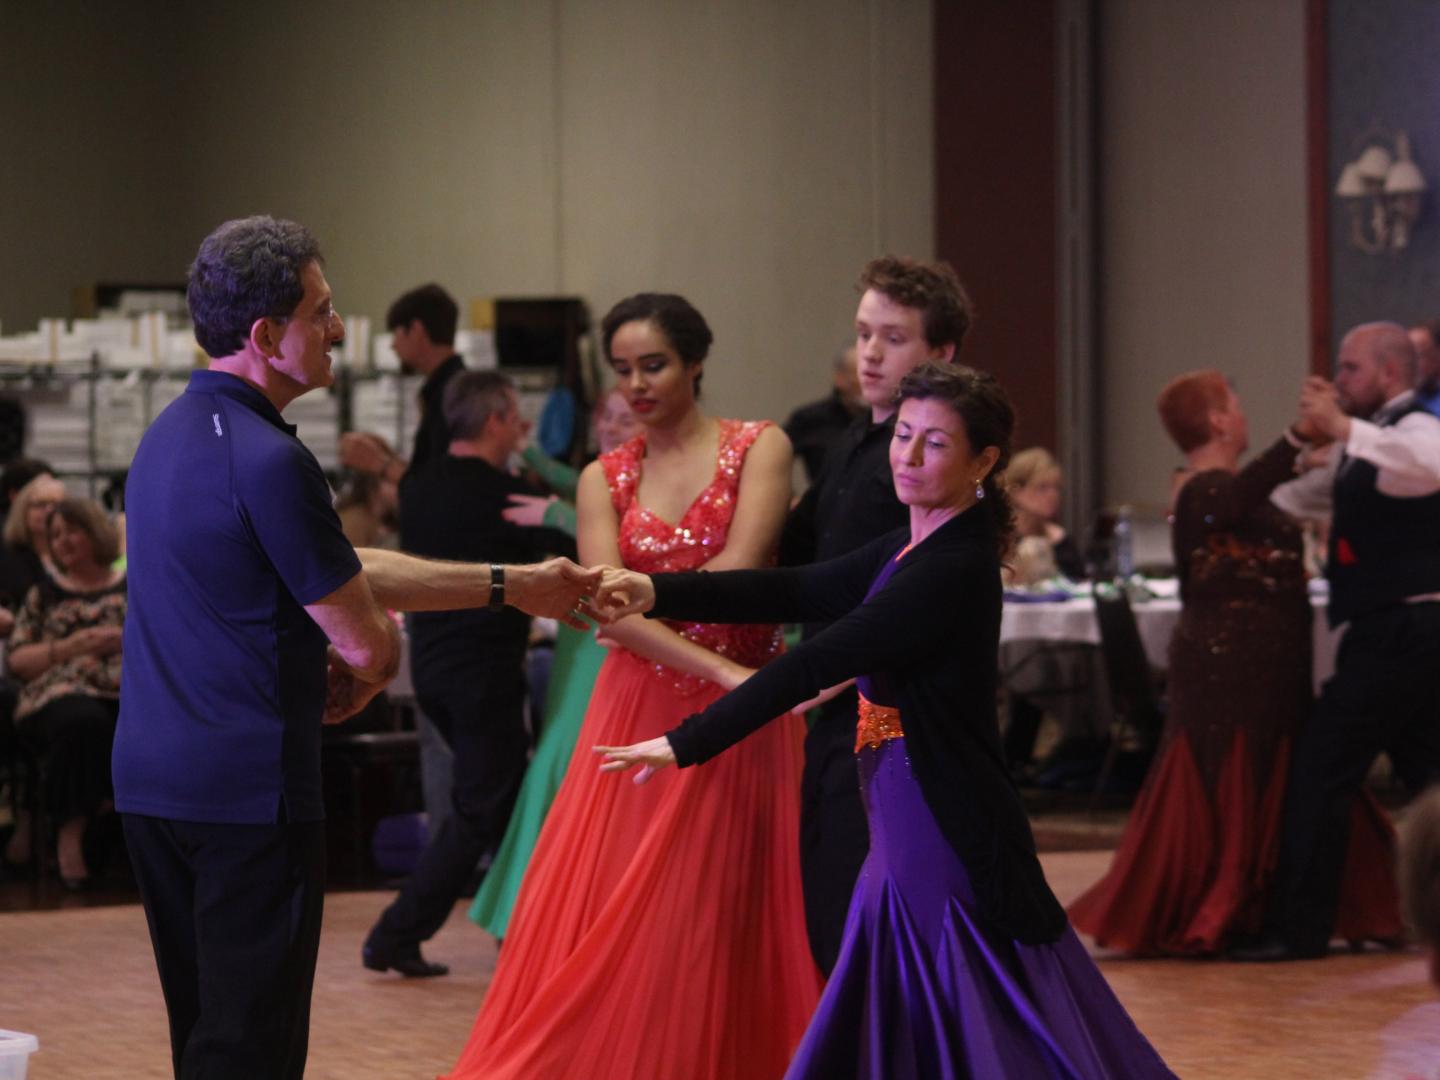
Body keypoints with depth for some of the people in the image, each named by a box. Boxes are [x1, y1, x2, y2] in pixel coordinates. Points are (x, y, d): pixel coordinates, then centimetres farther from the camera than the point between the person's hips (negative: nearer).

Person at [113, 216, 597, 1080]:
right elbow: (366, 640, -12)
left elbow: (347, 572, 17)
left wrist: (512, 586, 18)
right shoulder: (268, 459, -18)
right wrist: (375, 667, 13)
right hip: (249, 786, -9)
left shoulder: (175, 431, 13)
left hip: (151, 778, 9)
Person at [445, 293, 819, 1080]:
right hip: (639, 713, 3)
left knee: (723, 921, 1)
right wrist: (720, 669, -18)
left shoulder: (760, 448, 0)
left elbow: (739, 570, -13)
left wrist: (648, 600, -4)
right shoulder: (604, 478, 7)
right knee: (604, 924, -2)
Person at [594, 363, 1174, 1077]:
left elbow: (815, 664, -22)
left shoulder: (954, 570, -19)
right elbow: (798, 592, 10)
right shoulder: (910, 548, 11)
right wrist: (656, 592, -1)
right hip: (907, 838, 10)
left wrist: (685, 743, -21)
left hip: (950, 844, -10)